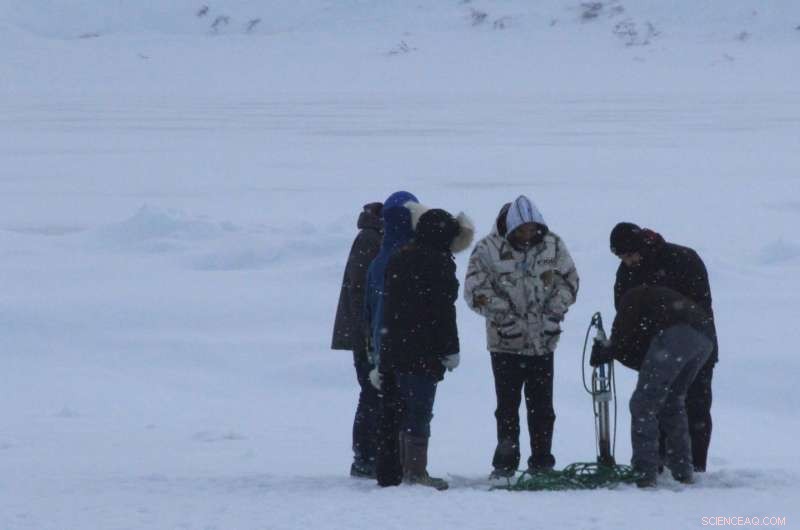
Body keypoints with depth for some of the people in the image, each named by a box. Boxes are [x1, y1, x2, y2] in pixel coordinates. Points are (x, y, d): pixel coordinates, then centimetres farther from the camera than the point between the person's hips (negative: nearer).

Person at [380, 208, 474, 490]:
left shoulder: (399, 259, 14)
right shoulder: (438, 262, -11)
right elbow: (443, 310, -14)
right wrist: (451, 349, -10)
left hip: (395, 347, 8)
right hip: (424, 350, -8)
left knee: (407, 410, 14)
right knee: (420, 411, -6)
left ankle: (407, 468, 17)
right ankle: (417, 472, -7)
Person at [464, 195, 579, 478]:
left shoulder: (552, 245, 2)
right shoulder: (488, 249, -8)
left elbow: (568, 282, 9)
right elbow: (476, 290, -9)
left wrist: (553, 314, -2)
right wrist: (505, 316, -14)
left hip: (543, 341, 3)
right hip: (505, 342, -2)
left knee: (542, 407, 7)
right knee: (507, 406, 1)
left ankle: (542, 462, 14)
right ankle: (505, 464, 8)